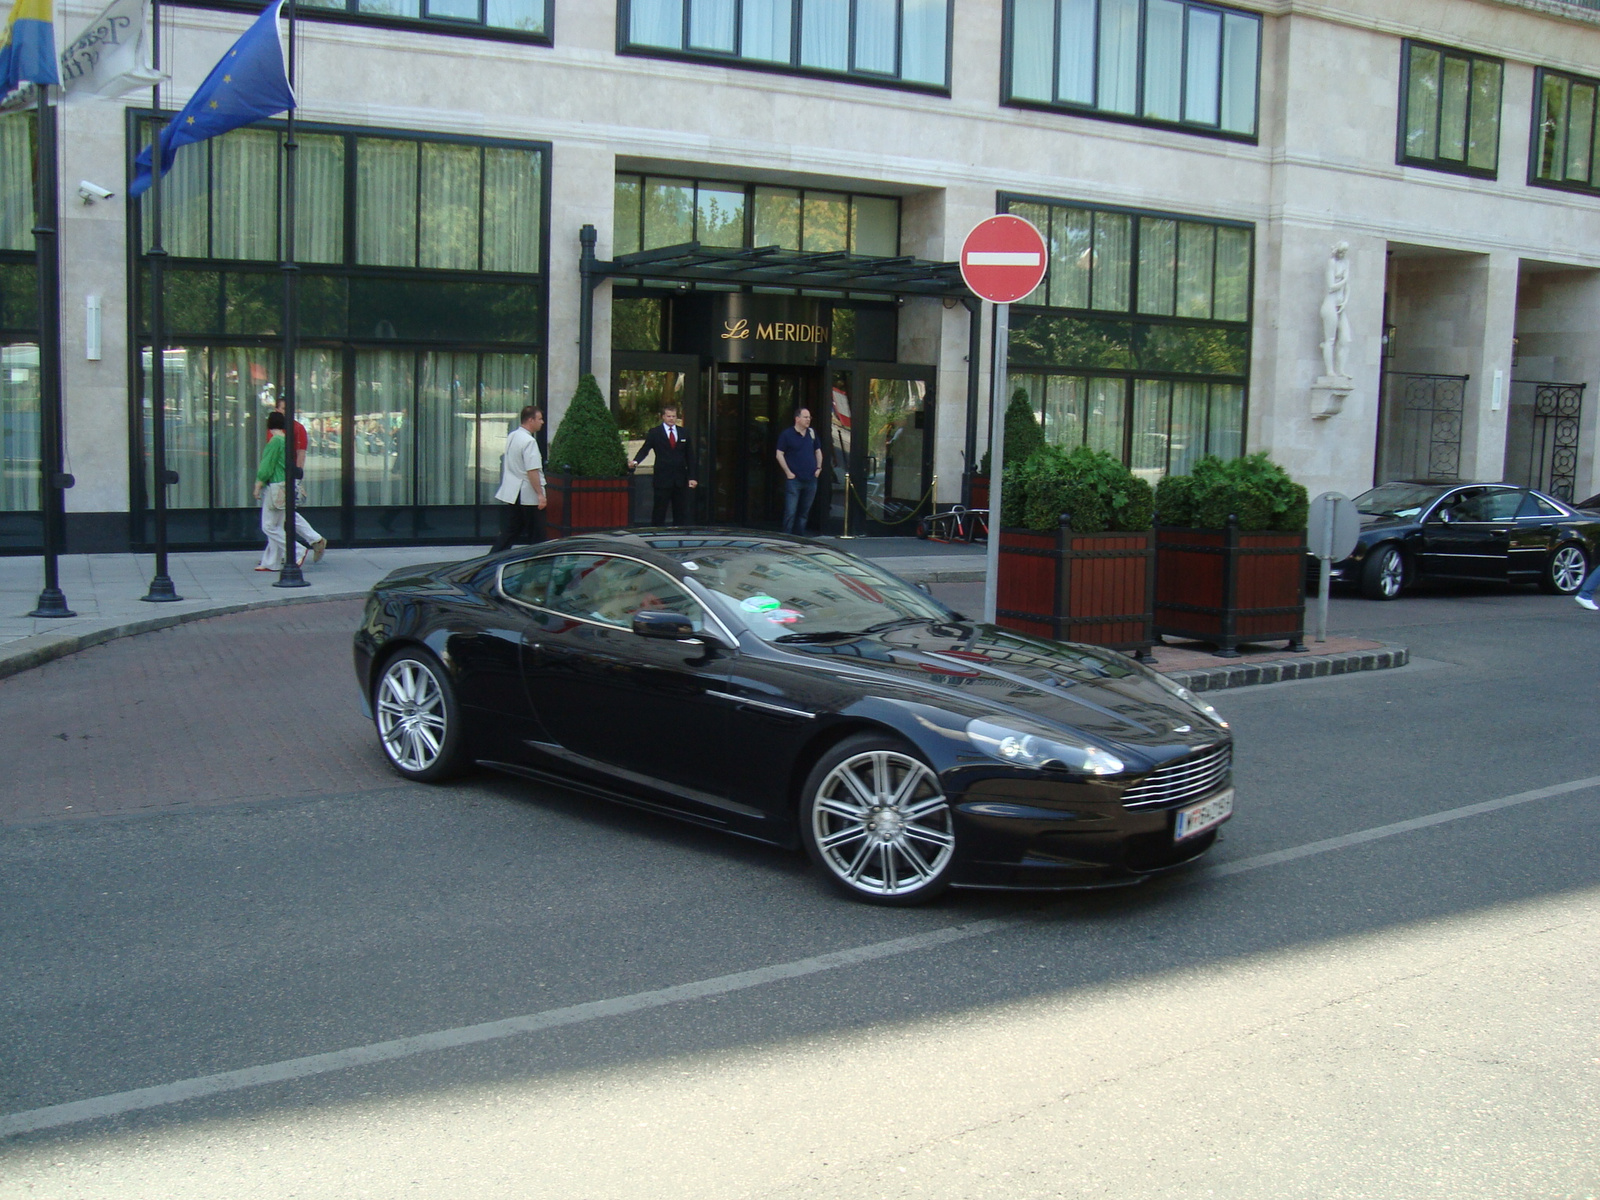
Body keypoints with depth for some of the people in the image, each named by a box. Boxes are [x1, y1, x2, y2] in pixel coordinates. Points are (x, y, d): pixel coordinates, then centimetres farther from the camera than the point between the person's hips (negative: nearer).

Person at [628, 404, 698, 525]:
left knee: (681, 514, 5)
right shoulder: (654, 433, 2)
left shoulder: (684, 433, 12)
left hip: (681, 480, 3)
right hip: (662, 479, -3)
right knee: (659, 512, -1)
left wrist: (691, 477, 6)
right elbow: (644, 450, -7)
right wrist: (635, 461, -28)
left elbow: (690, 456, 13)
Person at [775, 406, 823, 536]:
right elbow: (779, 455, -6)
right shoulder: (787, 434, -5)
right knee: (790, 513, -8)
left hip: (810, 480, 6)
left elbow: (818, 451, 22)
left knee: (804, 512, 10)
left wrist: (818, 468, 10)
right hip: (794, 480, -5)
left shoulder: (812, 433, 11)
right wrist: (788, 472, -10)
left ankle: (800, 538, 18)